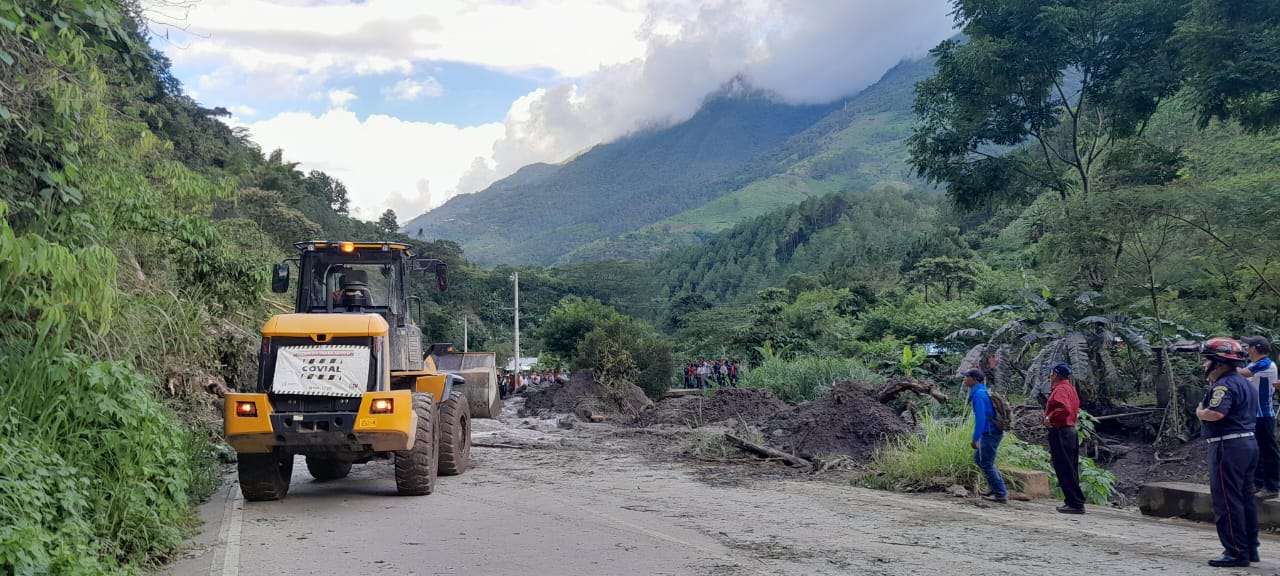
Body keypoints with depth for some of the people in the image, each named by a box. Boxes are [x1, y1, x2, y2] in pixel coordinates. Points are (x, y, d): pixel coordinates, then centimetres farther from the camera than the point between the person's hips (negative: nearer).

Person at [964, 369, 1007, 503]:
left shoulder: (978, 395, -18)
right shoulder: (981, 392, 13)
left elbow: (980, 418, -24)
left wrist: (975, 439, -21)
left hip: (990, 434, -10)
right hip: (991, 432, 10)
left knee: (986, 464, -1)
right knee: (978, 458, 20)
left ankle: (1001, 494, 4)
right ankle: (995, 486, 23)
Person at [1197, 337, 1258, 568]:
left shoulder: (1224, 385, -15)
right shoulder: (1246, 384, 18)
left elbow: (1216, 413, -28)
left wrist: (1200, 412, -8)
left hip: (1228, 445, -10)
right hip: (1249, 443, 10)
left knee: (1227, 500, -6)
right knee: (1245, 498, 16)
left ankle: (1237, 553, -5)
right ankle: (1250, 549, 23)